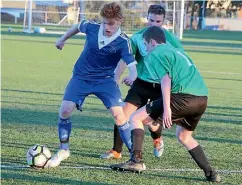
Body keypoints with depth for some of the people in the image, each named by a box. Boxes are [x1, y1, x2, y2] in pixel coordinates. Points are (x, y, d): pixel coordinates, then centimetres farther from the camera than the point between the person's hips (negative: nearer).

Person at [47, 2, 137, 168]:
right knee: (65, 110, -13)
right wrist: (63, 39, 24)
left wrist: (132, 77, -54)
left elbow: (132, 64, -32)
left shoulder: (123, 42, -20)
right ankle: (64, 150, 9)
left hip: (105, 80, -2)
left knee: (119, 115, -17)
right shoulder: (91, 27, -12)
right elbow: (78, 26, 12)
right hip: (81, 78, 2)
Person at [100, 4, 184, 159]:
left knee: (153, 123, -4)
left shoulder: (171, 40, -10)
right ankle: (116, 151, 6)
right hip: (141, 84, 2)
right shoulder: (138, 37, -8)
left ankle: (158, 140, 33)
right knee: (124, 116, -9)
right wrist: (115, 80, -20)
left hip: (161, 87, -1)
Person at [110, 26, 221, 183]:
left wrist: (167, 108, -17)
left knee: (136, 118, 1)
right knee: (183, 136, 31)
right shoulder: (176, 52, 31)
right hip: (202, 99, 8)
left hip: (183, 97, -8)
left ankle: (137, 161, -12)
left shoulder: (156, 54, 5)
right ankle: (211, 174, 24)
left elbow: (166, 79, -9)